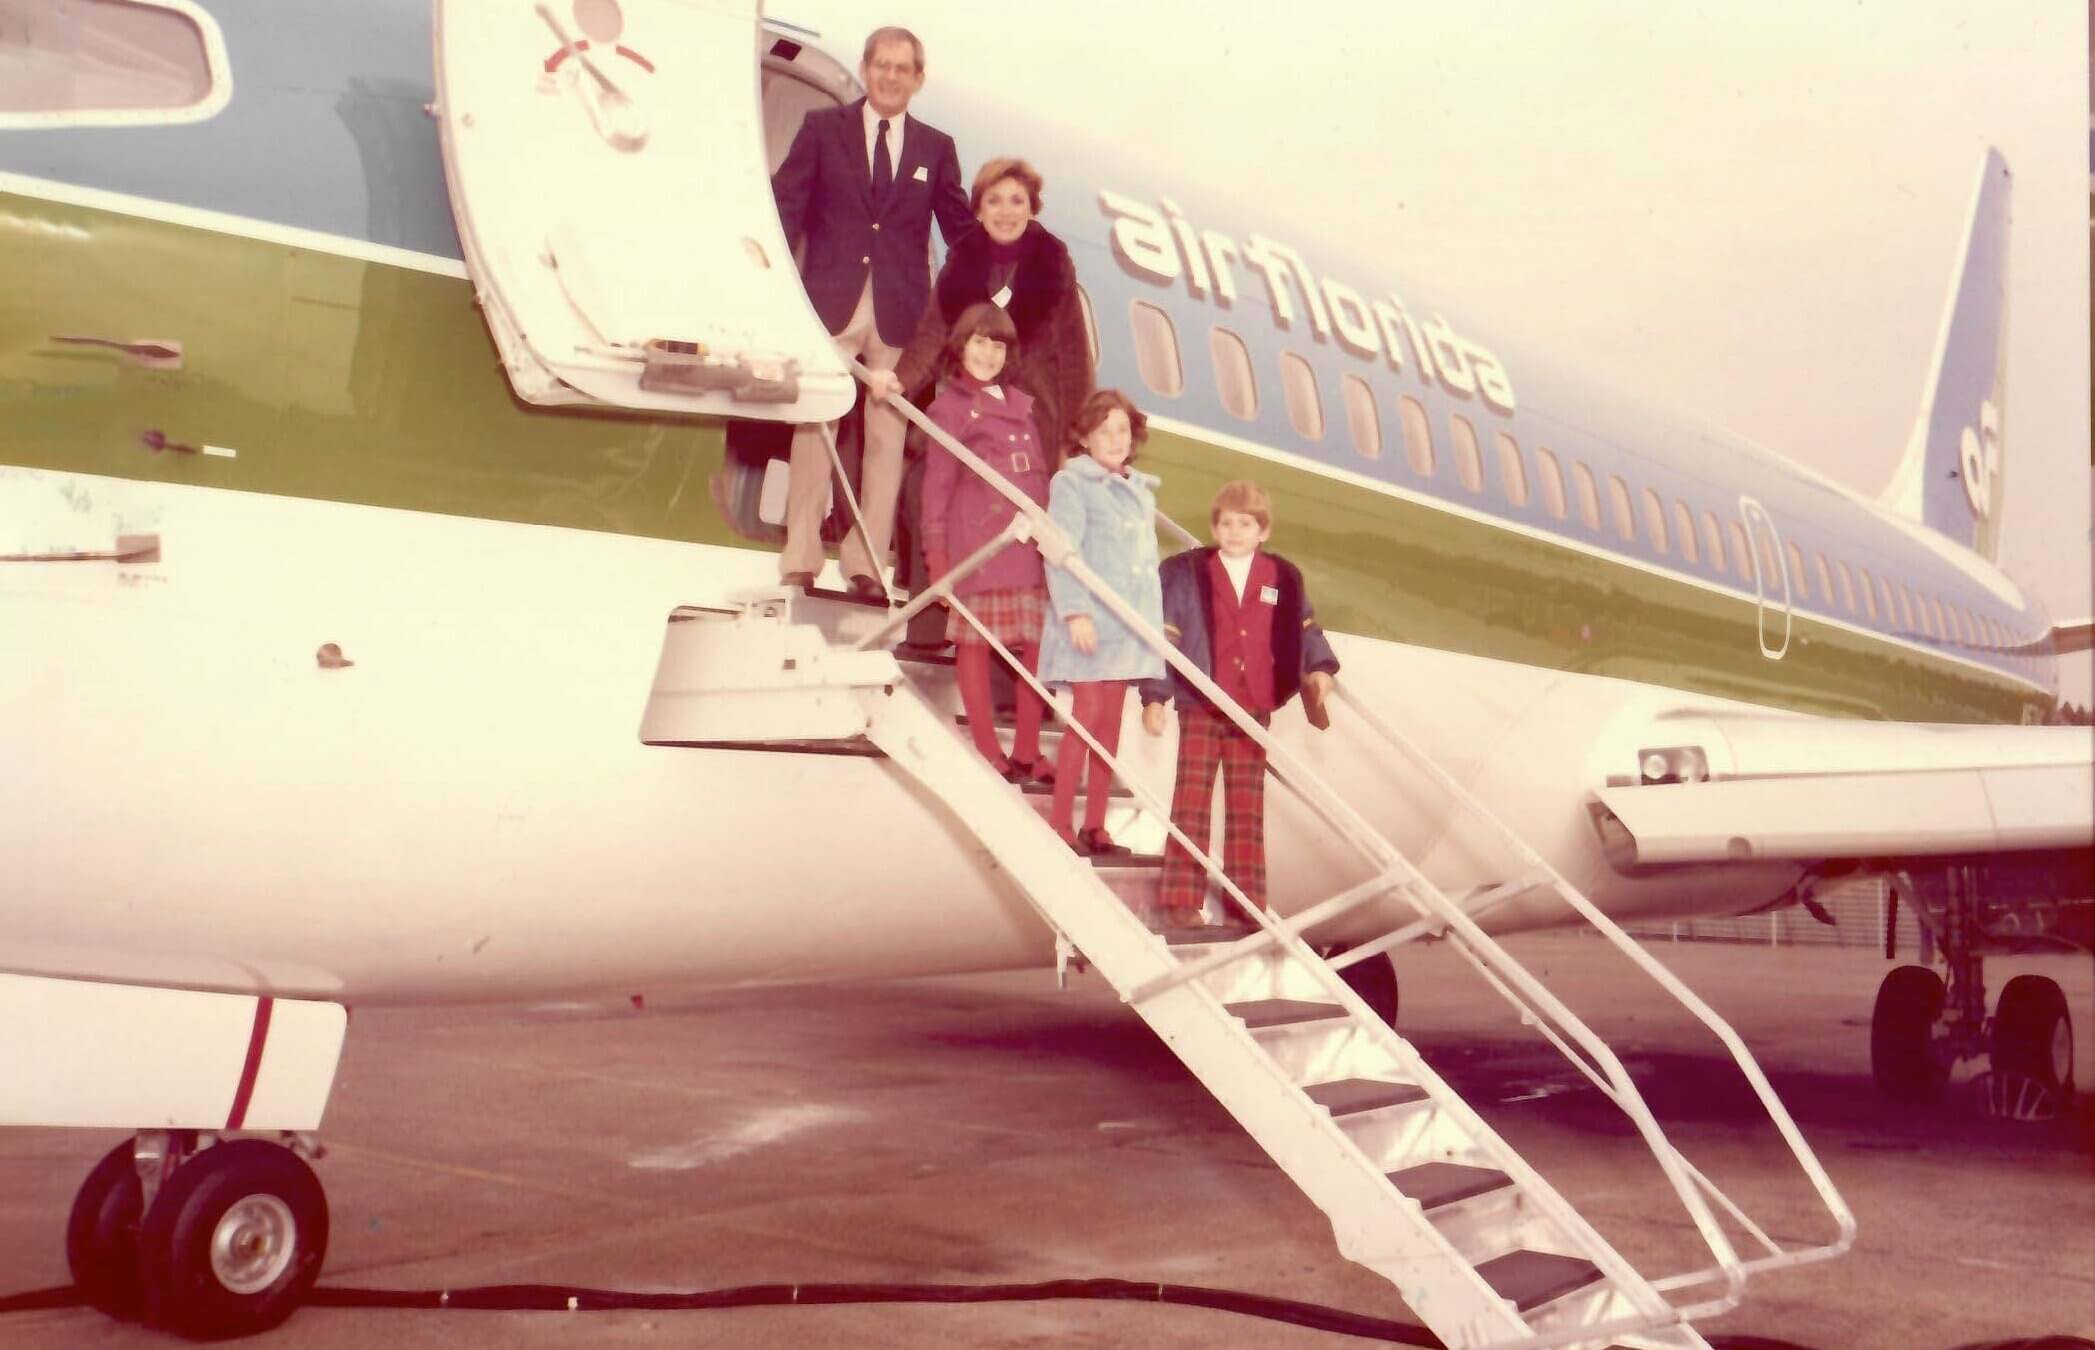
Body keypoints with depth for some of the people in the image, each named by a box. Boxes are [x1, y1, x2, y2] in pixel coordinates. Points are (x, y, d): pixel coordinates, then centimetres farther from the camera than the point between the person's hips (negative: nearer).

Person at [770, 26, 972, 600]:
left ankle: (867, 563, 9)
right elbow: (786, 204, 2)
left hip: (900, 311, 1)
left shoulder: (936, 148, 12)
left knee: (887, 437, 3)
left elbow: (962, 230, 11)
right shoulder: (822, 128, 7)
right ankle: (799, 562, 7)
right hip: (830, 301, -1)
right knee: (813, 428, 1)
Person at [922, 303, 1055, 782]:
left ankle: (1027, 751, 11)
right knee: (976, 642, 1)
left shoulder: (1020, 404, 18)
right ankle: (988, 751, 8)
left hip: (1032, 541, 5)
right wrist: (936, 550, -6)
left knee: (1036, 643, 3)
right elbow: (937, 482, 0)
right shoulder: (949, 407, 3)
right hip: (978, 541, -5)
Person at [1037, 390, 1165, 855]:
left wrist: (1156, 620, 16)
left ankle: (1095, 825, 13)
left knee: (1110, 722, 7)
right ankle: (1060, 824, -3)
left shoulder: (1141, 489, 17)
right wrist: (1075, 611, -21)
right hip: (1091, 622, -7)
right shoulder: (1073, 484, -5)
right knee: (1087, 716, -9)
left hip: (1129, 624, 7)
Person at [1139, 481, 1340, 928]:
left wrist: (1320, 668, 1)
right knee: (1191, 804, 0)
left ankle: (1248, 899, 16)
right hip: (1200, 709, -3)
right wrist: (1154, 697, -5)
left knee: (1247, 807, 9)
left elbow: (1305, 627, 17)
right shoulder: (1186, 573, -3)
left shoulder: (1283, 577, 5)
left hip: (1255, 711, 3)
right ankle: (1181, 900, 4)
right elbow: (1165, 637, -3)